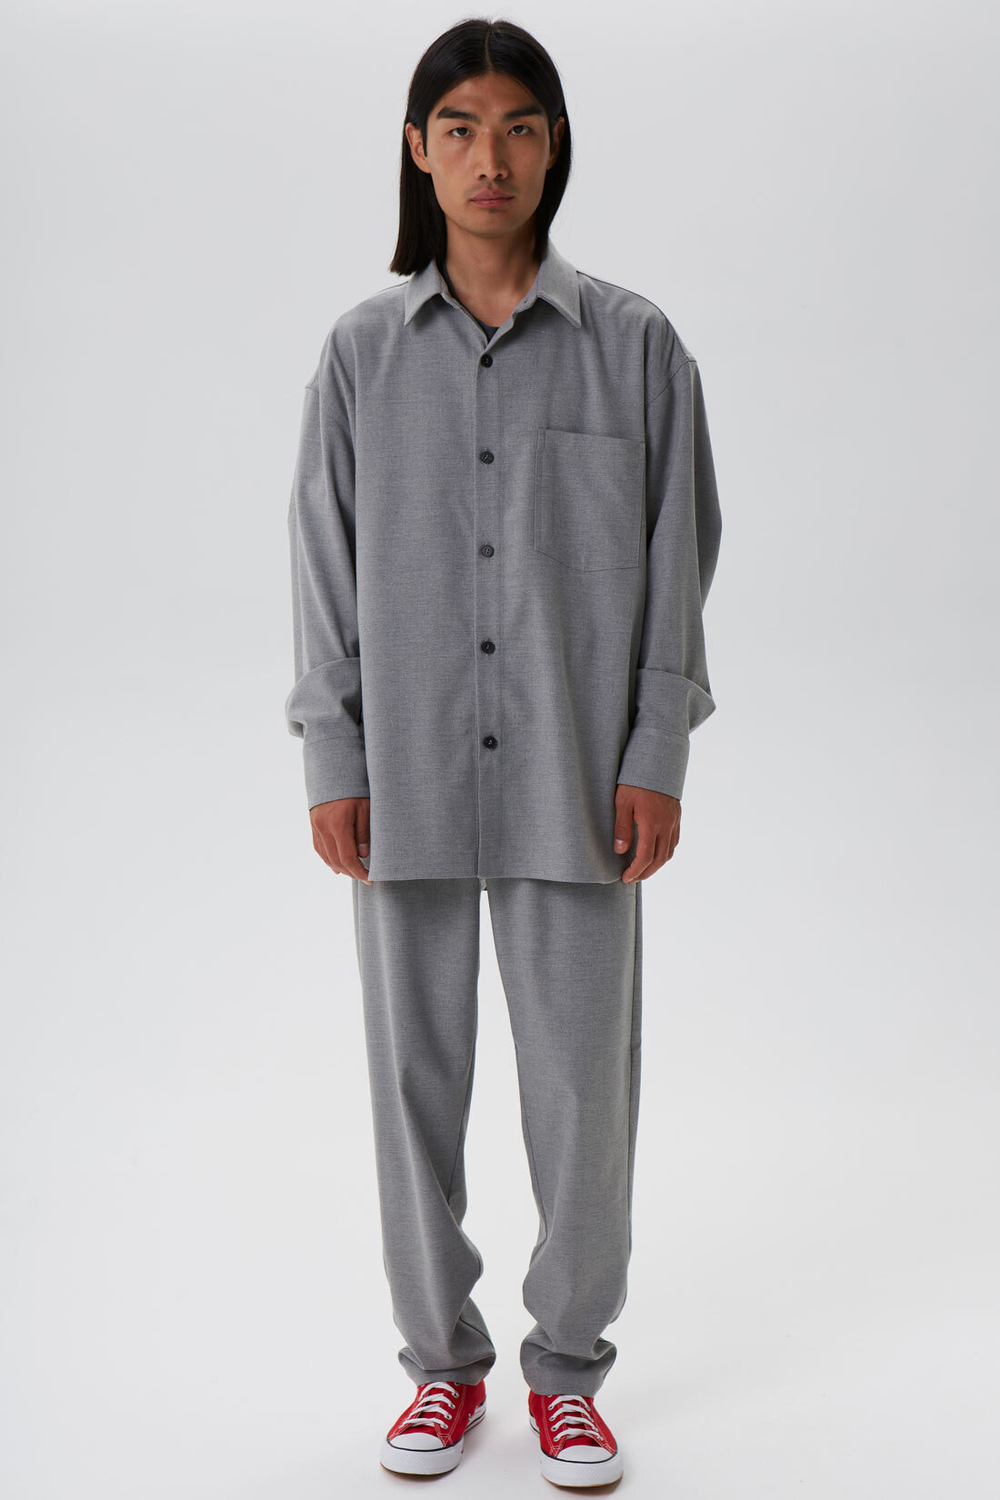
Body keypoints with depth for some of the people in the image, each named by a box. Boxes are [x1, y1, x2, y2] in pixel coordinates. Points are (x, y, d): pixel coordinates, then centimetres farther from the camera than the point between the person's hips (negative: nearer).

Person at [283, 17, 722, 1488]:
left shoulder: (634, 344, 1)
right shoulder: (363, 350, 4)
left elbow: (678, 559, 2)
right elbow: (326, 564, 4)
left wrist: (657, 756, -4)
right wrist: (331, 760, -1)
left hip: (573, 774, -1)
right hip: (408, 772, 1)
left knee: (583, 1079, 5)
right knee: (417, 1072, 10)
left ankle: (568, 1369, 26)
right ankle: (443, 1359, 29)